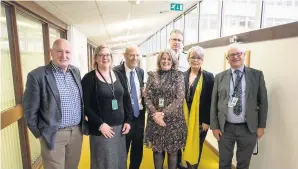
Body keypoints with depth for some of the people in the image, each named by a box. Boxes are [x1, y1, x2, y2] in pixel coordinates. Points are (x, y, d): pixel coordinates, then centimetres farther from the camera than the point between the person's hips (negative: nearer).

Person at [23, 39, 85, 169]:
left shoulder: (75, 72, 4)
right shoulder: (37, 75, -14)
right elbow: (30, 110, -8)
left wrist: (82, 124, 12)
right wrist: (39, 133, -3)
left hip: (77, 131, 5)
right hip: (54, 134, -5)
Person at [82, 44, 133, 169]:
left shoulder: (118, 75, 7)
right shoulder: (89, 78, -6)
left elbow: (127, 99, 10)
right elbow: (86, 106, -10)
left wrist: (128, 120, 3)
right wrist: (100, 124, -16)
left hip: (120, 126, 4)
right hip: (101, 128, -4)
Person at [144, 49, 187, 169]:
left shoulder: (178, 76, -3)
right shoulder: (152, 76, 4)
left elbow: (180, 99, -10)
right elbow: (147, 97, 1)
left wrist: (163, 113, -16)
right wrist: (154, 113, -14)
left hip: (173, 120, -2)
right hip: (155, 119, 2)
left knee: (172, 151, 11)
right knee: (157, 150, 12)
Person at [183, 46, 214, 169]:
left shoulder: (208, 76, -5)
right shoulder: (182, 76, 1)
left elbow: (210, 101, -7)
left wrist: (207, 121, -11)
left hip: (200, 119, -2)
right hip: (185, 118, 2)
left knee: (196, 146, 12)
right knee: (186, 146, 13)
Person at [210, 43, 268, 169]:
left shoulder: (257, 75, 0)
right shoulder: (220, 77, 1)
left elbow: (263, 102, 2)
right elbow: (214, 103, 2)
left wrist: (261, 126, -1)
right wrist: (214, 126, -2)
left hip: (248, 128, 0)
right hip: (225, 127, 1)